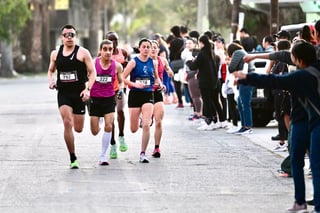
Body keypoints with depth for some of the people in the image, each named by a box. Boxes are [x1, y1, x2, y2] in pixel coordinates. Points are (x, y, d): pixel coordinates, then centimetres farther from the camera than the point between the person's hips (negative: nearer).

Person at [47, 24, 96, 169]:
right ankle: (73, 158, -9)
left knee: (78, 129, 4)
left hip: (79, 94, -1)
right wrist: (51, 81, 1)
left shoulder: (83, 53, -3)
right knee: (67, 123, -17)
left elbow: (92, 72, -2)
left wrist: (88, 89, -15)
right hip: (63, 93, 1)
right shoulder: (55, 54, 7)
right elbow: (51, 71, 22)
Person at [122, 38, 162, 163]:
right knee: (134, 129, 5)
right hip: (135, 95, -2)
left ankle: (143, 154, -6)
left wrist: (159, 84, 3)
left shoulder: (153, 63, 6)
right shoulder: (134, 62, -6)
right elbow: (123, 78, -9)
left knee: (146, 125, -14)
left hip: (148, 95, 2)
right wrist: (135, 84, -23)